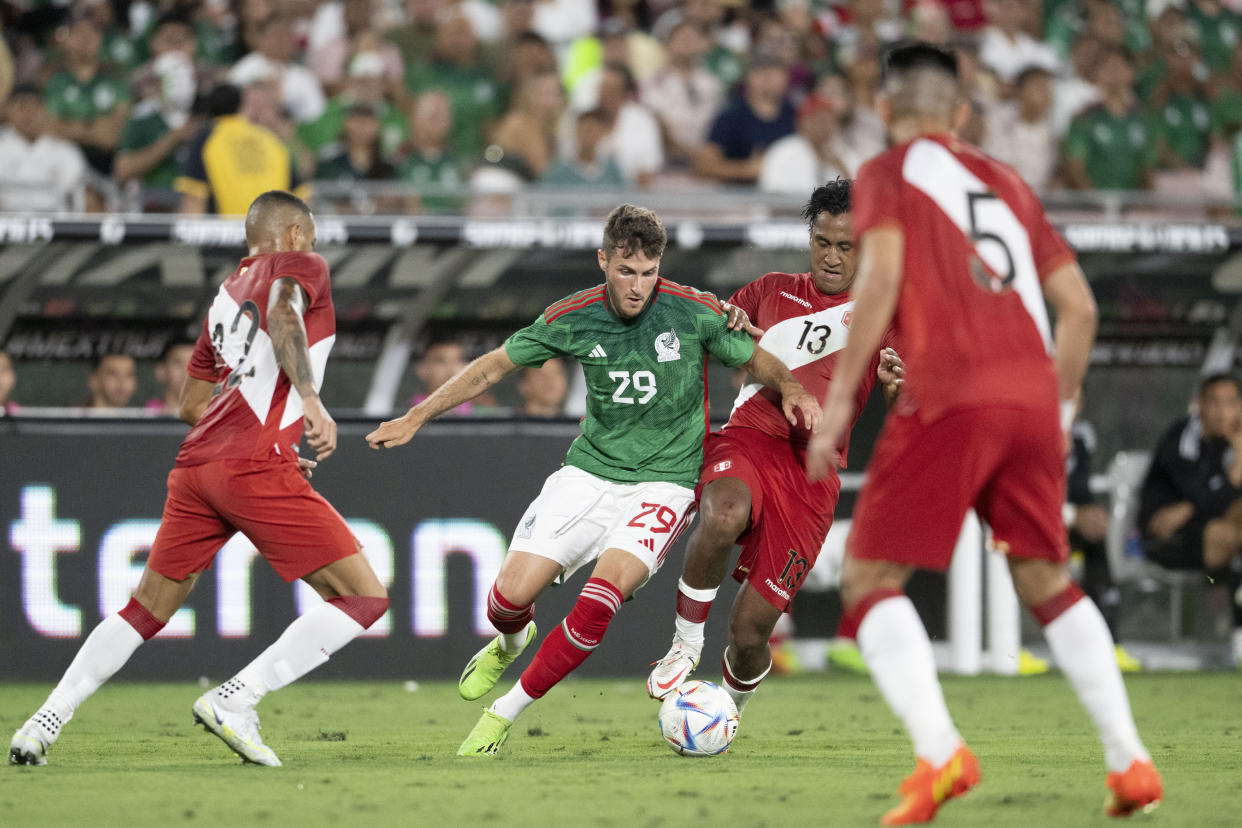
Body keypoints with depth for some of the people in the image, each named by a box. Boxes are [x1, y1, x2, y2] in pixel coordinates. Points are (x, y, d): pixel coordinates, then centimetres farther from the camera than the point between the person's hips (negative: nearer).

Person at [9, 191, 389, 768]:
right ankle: (235, 701, -14)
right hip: (257, 468, -8)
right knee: (365, 598, -5)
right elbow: (282, 315, -17)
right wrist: (309, 399, -23)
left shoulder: (228, 293, 28)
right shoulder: (300, 266, 8)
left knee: (145, 611, 19)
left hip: (198, 462, 8)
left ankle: (45, 723, 11)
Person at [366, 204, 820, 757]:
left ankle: (505, 713, -9)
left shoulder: (694, 312, -10)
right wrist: (416, 417, 5)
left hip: (664, 479, -2)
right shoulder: (574, 318, -6)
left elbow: (757, 360, 7)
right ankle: (511, 643, 32)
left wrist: (791, 389, -14)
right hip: (590, 470, 2)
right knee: (512, 595, -9)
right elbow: (496, 364, 6)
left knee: (601, 600, -25)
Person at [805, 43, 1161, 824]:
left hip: (948, 398, -5)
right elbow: (1079, 306, 19)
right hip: (1032, 398, 5)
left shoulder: (888, 174, 10)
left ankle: (939, 752, -20)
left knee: (869, 578, 1)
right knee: (1048, 580, 19)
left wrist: (840, 396, -6)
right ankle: (1131, 760, 9)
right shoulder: (1008, 183, 25)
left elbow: (882, 275, -7)